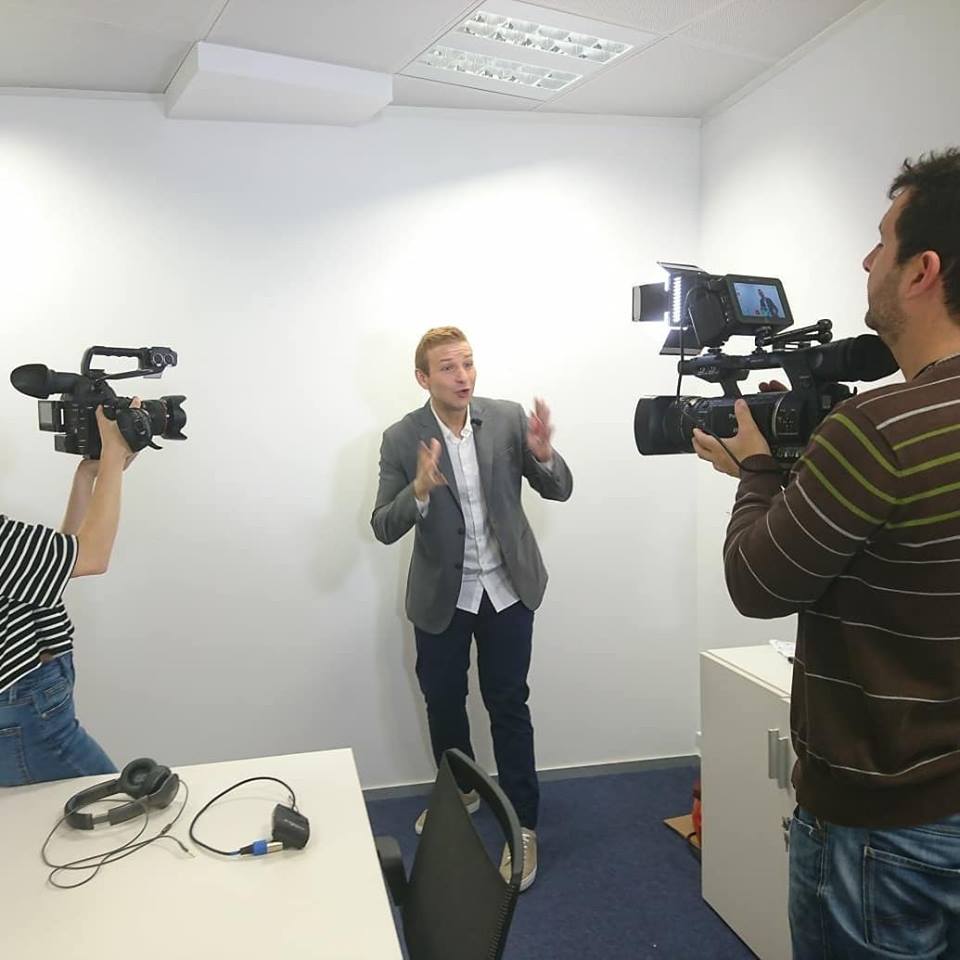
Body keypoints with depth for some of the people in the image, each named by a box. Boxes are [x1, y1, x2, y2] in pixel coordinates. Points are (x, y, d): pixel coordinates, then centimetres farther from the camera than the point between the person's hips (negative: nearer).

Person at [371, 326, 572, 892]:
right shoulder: (402, 440, -10)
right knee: (443, 702, 15)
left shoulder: (508, 419, -8)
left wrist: (544, 453, -26)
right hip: (442, 595, 1)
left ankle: (523, 826, 19)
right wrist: (420, 490, -32)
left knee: (508, 704, 4)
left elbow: (559, 491, -4)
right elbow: (384, 528, -12)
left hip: (508, 587, 0)